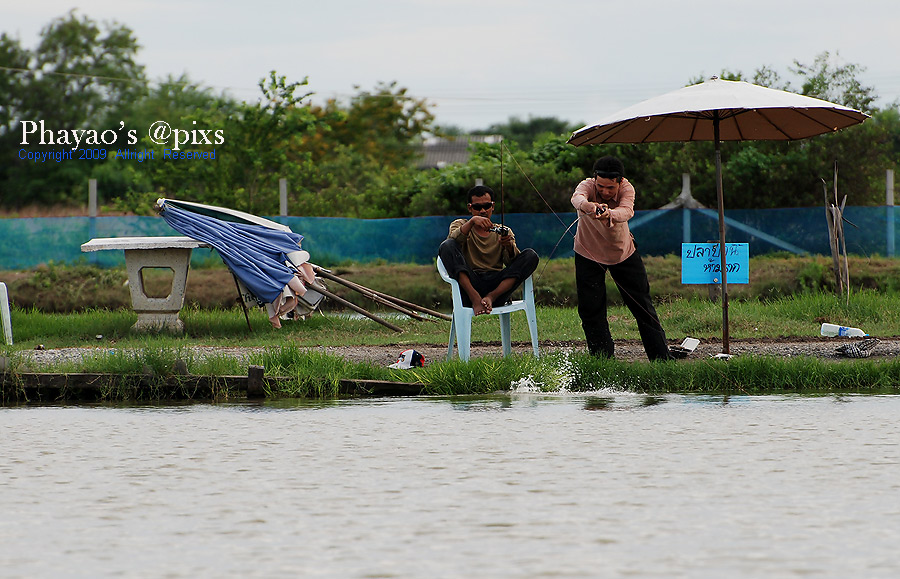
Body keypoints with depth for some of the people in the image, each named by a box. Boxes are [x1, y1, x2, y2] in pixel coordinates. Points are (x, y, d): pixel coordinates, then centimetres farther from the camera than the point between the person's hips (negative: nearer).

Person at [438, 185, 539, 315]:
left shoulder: (502, 232, 22)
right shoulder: (460, 225, 17)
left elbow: (512, 262, 3)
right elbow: (453, 240, -10)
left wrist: (509, 246, -20)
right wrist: (472, 221, -26)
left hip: (496, 285, 1)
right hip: (469, 283, -1)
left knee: (531, 256, -18)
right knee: (447, 246, -23)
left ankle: (492, 296, -31)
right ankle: (475, 298, -37)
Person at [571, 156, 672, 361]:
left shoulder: (626, 189, -25)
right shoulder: (587, 185, -26)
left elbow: (626, 211, -45)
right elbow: (577, 198, -50)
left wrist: (609, 214, -69)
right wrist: (588, 206, -75)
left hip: (623, 251, 1)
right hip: (588, 254, -1)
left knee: (642, 305, 5)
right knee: (591, 310, -4)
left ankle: (661, 355, 15)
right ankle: (603, 359, 8)